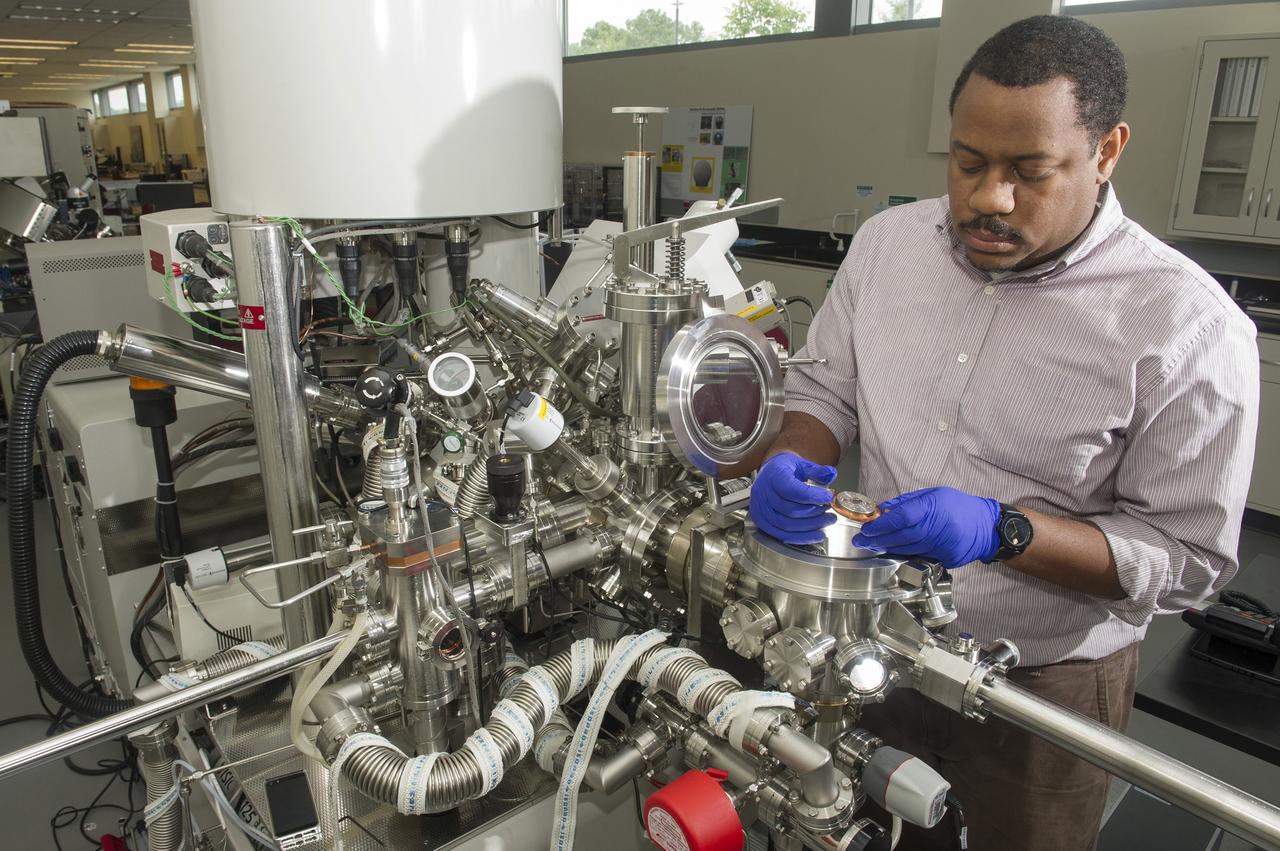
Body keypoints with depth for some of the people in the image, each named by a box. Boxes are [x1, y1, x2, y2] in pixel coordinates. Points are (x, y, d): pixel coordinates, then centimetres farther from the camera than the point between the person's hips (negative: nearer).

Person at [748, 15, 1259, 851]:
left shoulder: (1190, 327, -19)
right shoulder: (888, 240, -6)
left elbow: (1187, 555, -15)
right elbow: (825, 388, 3)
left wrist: (1001, 531, -30)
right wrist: (792, 465, -19)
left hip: (1040, 686, -3)